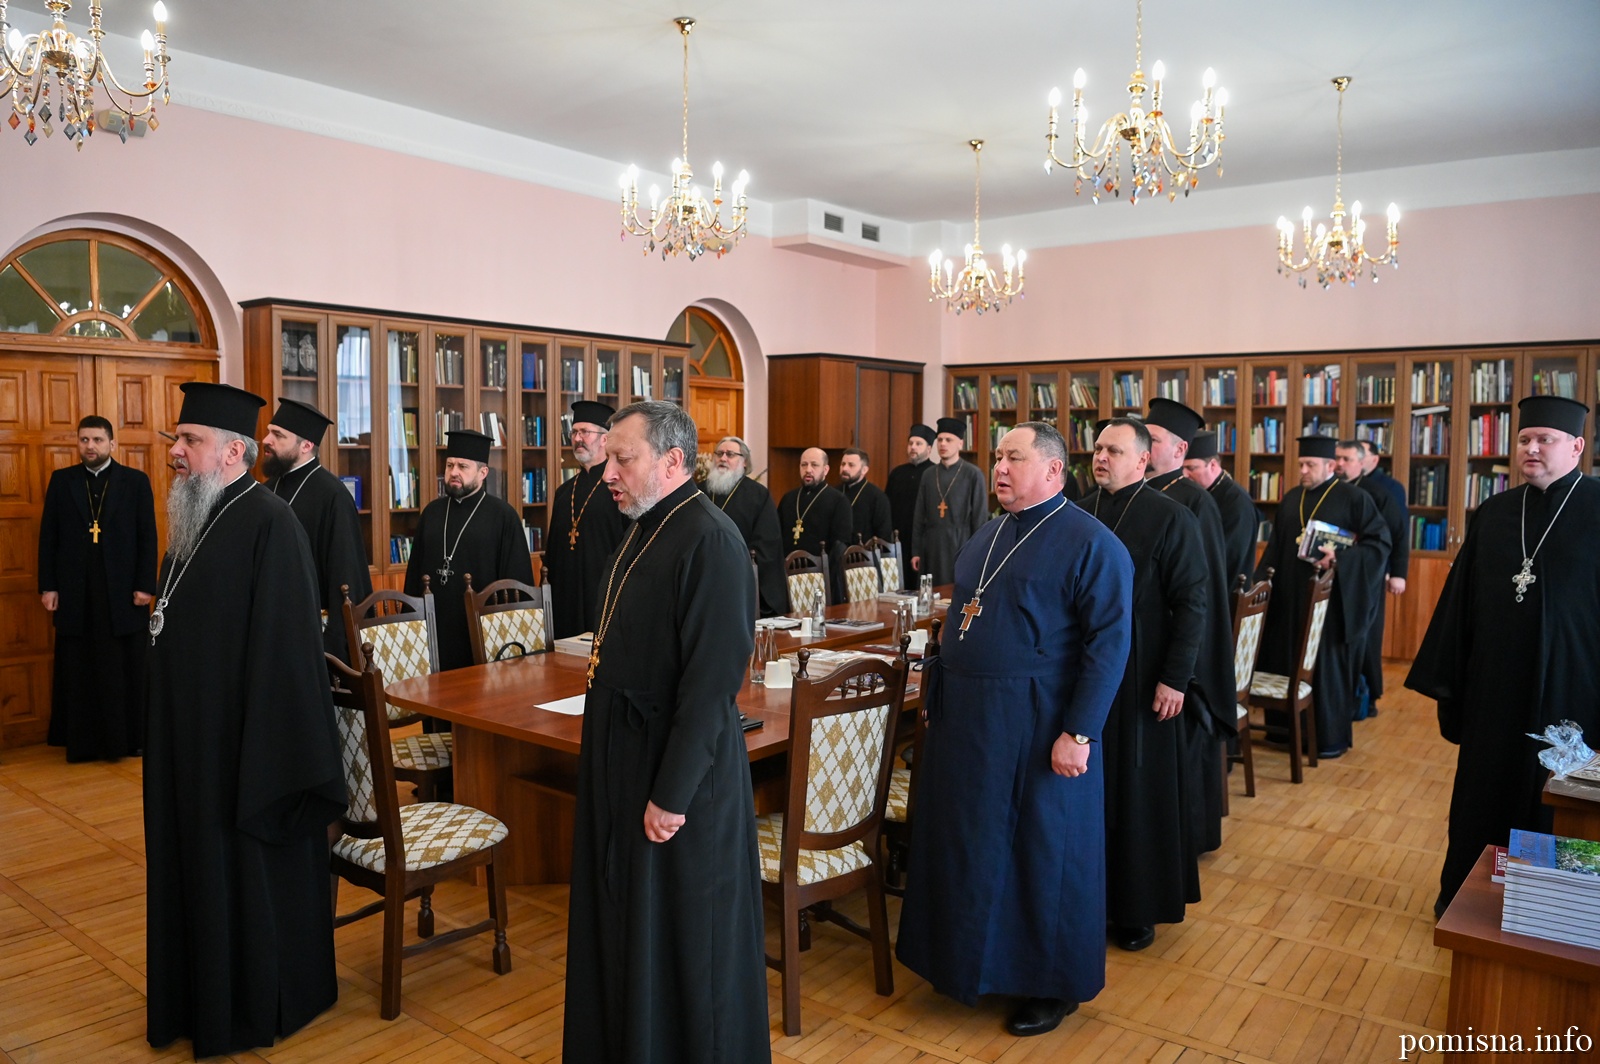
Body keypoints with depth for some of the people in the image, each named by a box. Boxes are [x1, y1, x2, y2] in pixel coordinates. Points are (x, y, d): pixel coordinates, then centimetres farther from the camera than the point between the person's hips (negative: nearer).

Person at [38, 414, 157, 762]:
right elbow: (48, 536, 6)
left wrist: (145, 585, -7)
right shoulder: (61, 480, 7)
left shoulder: (136, 481, 2)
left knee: (126, 668, 6)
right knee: (79, 669, 8)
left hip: (123, 590, -1)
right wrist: (47, 586, 0)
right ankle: (82, 741, 16)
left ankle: (129, 737, 17)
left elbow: (148, 537, -1)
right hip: (74, 592, 2)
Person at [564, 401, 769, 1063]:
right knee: (621, 924, 20)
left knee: (682, 940, 9)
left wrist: (671, 793, -20)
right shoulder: (644, 531, 8)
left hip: (679, 772, -9)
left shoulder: (710, 543, -21)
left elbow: (711, 681, -23)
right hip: (621, 760, 9)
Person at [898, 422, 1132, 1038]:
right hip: (965, 719, 7)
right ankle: (970, 962, 36)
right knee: (966, 844, 16)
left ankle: (1053, 984, 27)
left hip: (1039, 729, -7)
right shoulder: (987, 536, 11)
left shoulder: (1090, 543, -12)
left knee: (1044, 854, 8)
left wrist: (1079, 733, -20)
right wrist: (937, 691, 15)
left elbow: (1110, 643, -16)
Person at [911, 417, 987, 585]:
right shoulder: (928, 475, 8)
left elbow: (980, 517, -3)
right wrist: (916, 551, 7)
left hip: (960, 545, -3)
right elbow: (919, 516, 10)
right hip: (931, 546, 3)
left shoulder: (973, 475, -3)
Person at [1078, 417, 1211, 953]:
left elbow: (1192, 603, -10)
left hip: (1143, 681, -4)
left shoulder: (1171, 518, -8)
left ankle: (1139, 908, 21)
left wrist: (1175, 679, -15)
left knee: (1142, 791, 6)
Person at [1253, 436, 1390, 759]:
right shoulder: (1291, 498, 12)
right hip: (1290, 596, 6)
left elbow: (1380, 541, -10)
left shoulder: (1354, 498, -5)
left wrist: (1340, 558, -23)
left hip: (1332, 597, -6)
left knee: (1328, 667, 0)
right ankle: (1289, 725, 24)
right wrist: (1262, 581, 4)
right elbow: (1275, 546, 14)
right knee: (1288, 661, 10)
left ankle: (1330, 736, 12)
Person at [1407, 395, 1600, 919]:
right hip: (1493, 688, 4)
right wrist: (1446, 676, 6)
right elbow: (1460, 597, 7)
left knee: (1554, 807, 9)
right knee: (1482, 795, 14)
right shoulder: (1495, 512, 5)